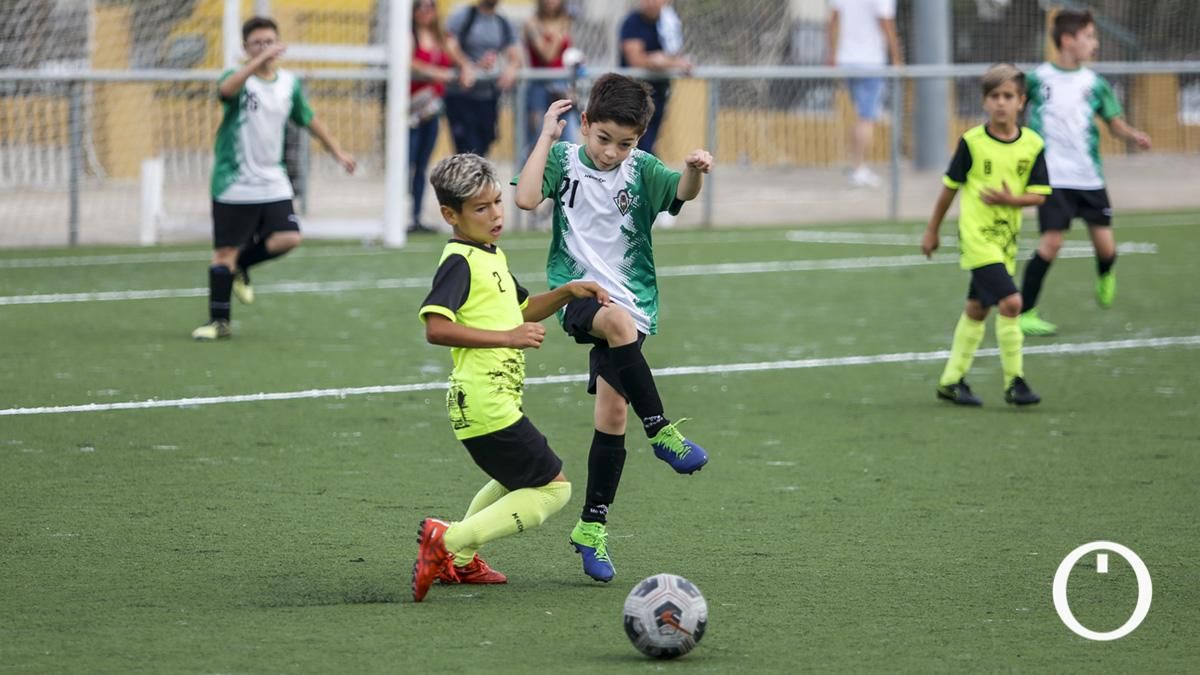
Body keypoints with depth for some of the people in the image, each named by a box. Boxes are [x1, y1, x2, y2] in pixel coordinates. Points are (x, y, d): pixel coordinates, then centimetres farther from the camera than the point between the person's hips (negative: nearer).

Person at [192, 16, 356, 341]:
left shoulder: (289, 83, 6)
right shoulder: (240, 79, -9)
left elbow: (309, 120, 20)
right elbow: (225, 88, -34)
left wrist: (337, 151, 21)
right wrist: (258, 61, -43)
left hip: (273, 183, 4)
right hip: (234, 186, -4)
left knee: (288, 238, -12)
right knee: (225, 251, -2)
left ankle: (240, 266, 16)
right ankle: (219, 322, 10)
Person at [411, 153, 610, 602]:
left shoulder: (491, 256, 17)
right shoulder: (459, 262, -15)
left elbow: (522, 310, 32)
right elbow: (436, 328, -27)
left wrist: (567, 292, 15)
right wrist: (509, 337, -27)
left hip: (495, 401, 10)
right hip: (486, 402, -10)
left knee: (520, 480, 31)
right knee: (553, 489, -8)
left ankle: (459, 560, 34)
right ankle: (447, 541, -14)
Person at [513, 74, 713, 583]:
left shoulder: (641, 170, 1)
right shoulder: (564, 159, 1)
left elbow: (683, 191, -17)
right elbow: (526, 197, -15)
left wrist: (695, 171, -39)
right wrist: (546, 137, -12)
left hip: (630, 301, 2)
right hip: (577, 293, -2)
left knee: (612, 412, -4)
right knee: (619, 322, -37)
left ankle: (592, 527, 8)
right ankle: (661, 432, -31)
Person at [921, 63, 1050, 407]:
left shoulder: (1032, 145, -2)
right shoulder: (972, 142, -10)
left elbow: (1039, 195, -1)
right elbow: (950, 187, 1)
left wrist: (1010, 199, -21)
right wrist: (932, 230, 8)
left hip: (1006, 240, 5)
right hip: (977, 237, -5)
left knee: (977, 309, 14)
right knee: (1010, 302, -17)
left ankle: (951, 381, 26)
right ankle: (1014, 381, -8)